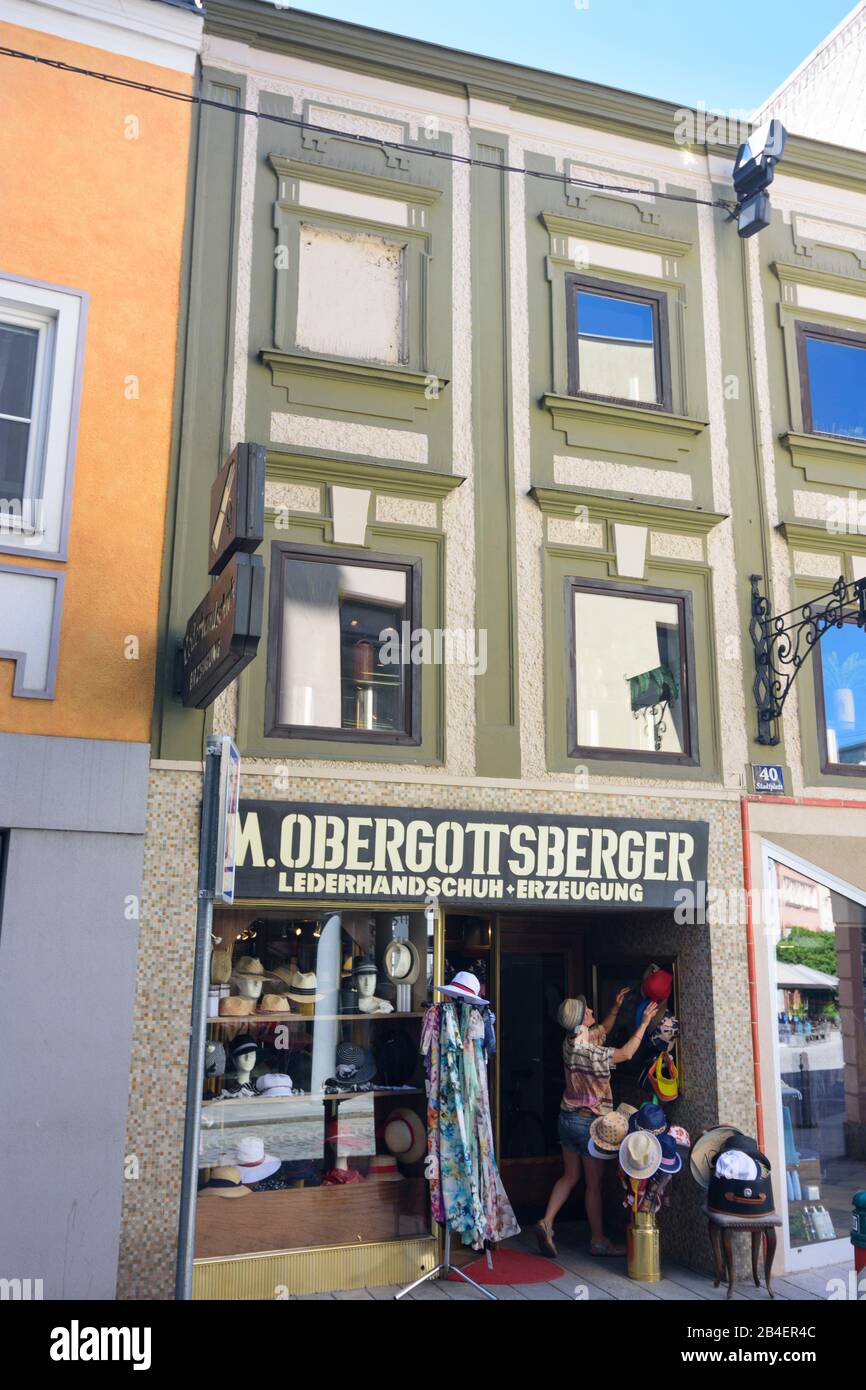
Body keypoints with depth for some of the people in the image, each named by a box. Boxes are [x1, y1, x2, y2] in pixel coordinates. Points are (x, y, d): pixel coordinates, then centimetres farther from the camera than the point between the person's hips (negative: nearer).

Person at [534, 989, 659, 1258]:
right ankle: (598, 1240, 16)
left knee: (570, 1176, 15)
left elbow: (602, 1030, 19)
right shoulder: (588, 1052, -25)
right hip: (589, 1121, -8)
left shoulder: (572, 1041, 0)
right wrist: (644, 1023, -12)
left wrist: (616, 1006, 13)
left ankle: (547, 1223, 6)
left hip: (568, 1116, 8)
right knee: (594, 1182, 5)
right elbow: (626, 1053, -18)